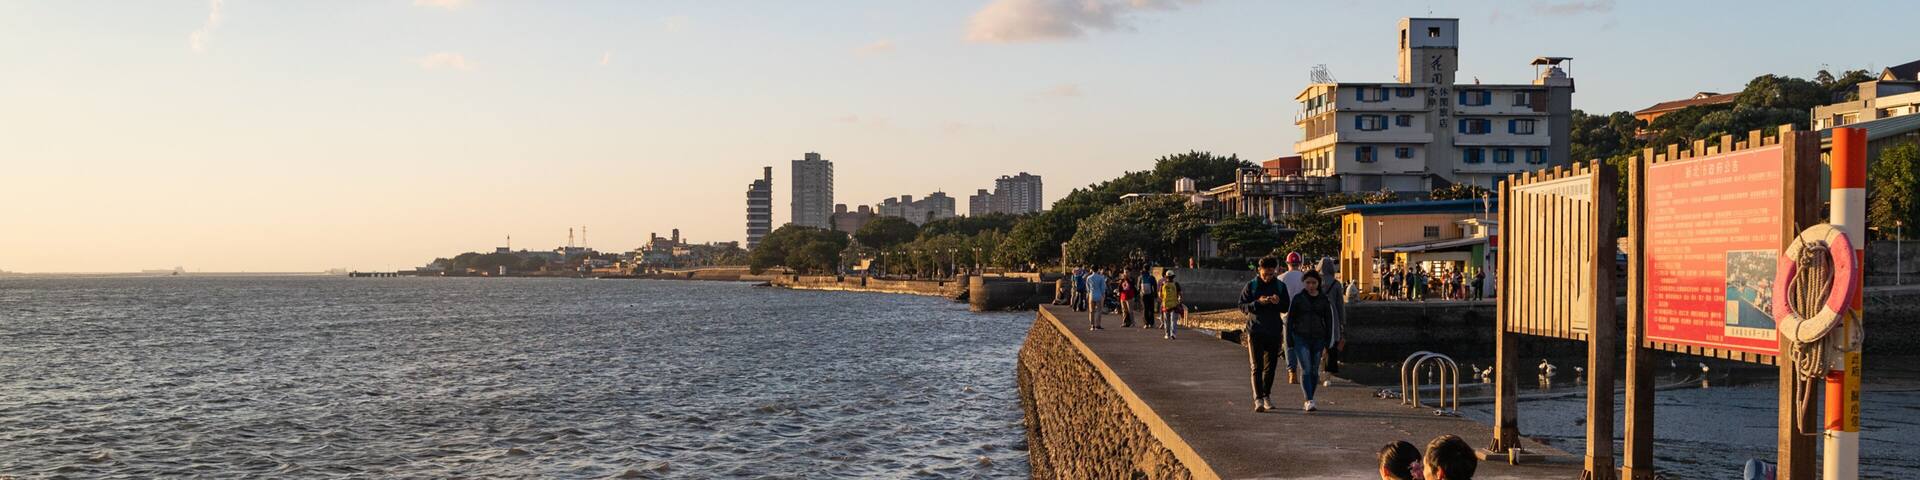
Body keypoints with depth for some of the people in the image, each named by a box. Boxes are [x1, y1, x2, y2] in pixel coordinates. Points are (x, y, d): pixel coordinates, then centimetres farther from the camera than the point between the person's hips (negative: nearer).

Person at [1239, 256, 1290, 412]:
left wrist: (1278, 302, -13)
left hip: (1274, 331, 3)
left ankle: (1266, 396, 24)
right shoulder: (1251, 286, 1)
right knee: (1257, 366, -9)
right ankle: (1258, 399, -14)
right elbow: (1242, 306, -2)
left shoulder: (1280, 286, 7)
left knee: (1270, 366, 9)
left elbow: (1286, 308, 8)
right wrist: (1258, 302, -18)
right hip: (1255, 331, -3)